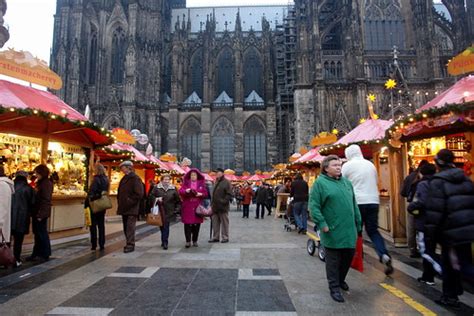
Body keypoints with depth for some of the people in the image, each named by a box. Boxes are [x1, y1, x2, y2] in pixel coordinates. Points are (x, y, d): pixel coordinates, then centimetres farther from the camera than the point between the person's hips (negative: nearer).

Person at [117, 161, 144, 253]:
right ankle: (129, 243, 22)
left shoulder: (135, 178, -11)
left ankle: (130, 245, -4)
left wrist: (130, 201, -17)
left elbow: (139, 194, -18)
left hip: (132, 208, -9)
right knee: (126, 227, 13)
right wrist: (120, 203, 11)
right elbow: (120, 193, 23)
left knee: (130, 226, -8)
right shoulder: (124, 179, 15)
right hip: (124, 207, 9)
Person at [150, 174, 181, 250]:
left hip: (169, 211, -1)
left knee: (166, 226, -6)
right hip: (159, 210, 1)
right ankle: (164, 242, 24)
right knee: (162, 227, 9)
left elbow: (178, 200, 8)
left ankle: (164, 242, -1)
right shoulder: (156, 188, 1)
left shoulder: (173, 189, 4)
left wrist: (177, 209, 1)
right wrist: (157, 199, -14)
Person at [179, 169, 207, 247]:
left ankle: (195, 241, 16)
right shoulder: (186, 183, 7)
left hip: (197, 207, 1)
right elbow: (180, 191, -4)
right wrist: (185, 191, -24)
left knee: (196, 224, 4)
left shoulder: (201, 183, 9)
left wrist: (201, 194, -14)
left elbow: (206, 193, 6)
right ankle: (188, 241, 4)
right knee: (187, 224, -4)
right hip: (187, 207, -1)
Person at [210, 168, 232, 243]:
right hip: (215, 206, 8)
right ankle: (215, 237, 19)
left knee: (224, 222, 2)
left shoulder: (226, 182, -7)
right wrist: (212, 203, 15)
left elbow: (229, 194, -12)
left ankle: (225, 237, 11)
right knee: (215, 222, 11)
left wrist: (224, 201, -21)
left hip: (223, 206, -7)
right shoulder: (216, 182, 17)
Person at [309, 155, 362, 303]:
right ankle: (334, 288, 21)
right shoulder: (320, 183, -10)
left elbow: (354, 204, 18)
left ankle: (340, 279, 41)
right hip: (333, 231, -6)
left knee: (349, 256, 17)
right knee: (333, 260, 5)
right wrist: (322, 224, -18)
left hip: (349, 229, 7)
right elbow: (314, 206, -13)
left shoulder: (346, 182, 11)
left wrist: (358, 223, 16)